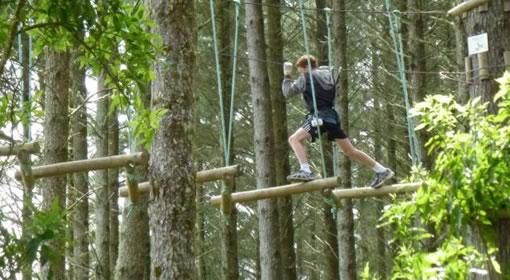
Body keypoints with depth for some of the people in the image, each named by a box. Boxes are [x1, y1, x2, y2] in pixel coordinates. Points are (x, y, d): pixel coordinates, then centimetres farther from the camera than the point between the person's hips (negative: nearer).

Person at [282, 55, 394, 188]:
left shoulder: (306, 78, -2)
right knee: (350, 151, 15)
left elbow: (288, 92, 2)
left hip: (320, 116, -8)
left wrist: (287, 76, 12)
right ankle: (382, 171, 16)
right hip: (332, 116, 8)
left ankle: (306, 171, -31)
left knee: (295, 139, -13)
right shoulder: (327, 74, 17)